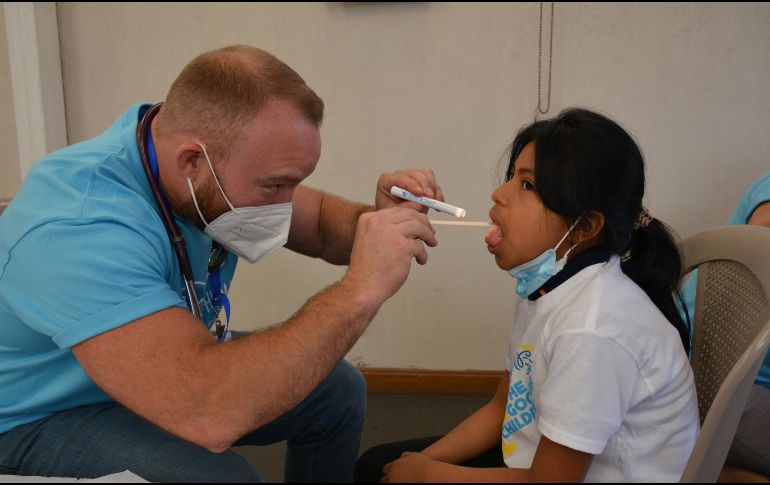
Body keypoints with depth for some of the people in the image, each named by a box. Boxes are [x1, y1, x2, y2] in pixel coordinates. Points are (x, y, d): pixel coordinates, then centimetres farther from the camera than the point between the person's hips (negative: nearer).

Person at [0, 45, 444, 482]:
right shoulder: (79, 231, -38)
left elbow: (320, 222, 0)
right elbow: (207, 415, -47)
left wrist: (379, 219, -22)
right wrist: (361, 290, -43)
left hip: (172, 372, 7)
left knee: (338, 389, 1)